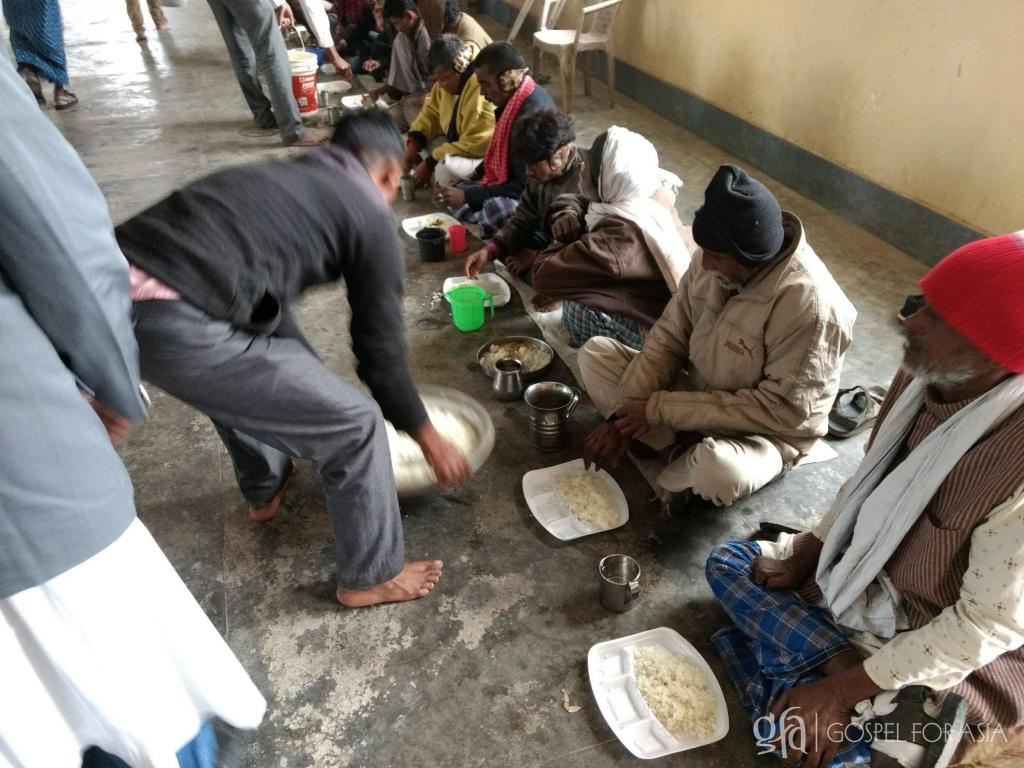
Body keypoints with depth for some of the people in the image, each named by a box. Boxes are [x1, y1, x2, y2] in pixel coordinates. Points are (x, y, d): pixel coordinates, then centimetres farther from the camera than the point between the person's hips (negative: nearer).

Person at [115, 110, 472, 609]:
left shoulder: (283, 179, 28)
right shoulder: (370, 216, 6)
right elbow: (380, 348, 9)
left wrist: (310, 386, 44)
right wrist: (427, 437, 23)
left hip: (111, 285, 9)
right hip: (174, 323, -9)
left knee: (244, 375, 37)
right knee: (354, 424, 5)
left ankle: (266, 489, 58)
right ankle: (372, 577, 24)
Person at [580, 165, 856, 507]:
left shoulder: (809, 303, -30)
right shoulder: (714, 260, -11)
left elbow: (781, 410, -28)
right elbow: (668, 339, -6)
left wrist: (660, 408, -27)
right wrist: (624, 417, -18)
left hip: (762, 434, -6)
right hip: (697, 394, 6)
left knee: (718, 470, -41)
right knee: (595, 353, -4)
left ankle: (688, 461, -4)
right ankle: (679, 450, -13)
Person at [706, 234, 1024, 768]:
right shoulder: (927, 376, -12)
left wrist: (843, 691, -23)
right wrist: (804, 555, -1)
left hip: (951, 652, -7)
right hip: (866, 577, 7)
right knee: (727, 564, 6)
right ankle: (847, 661, -2)